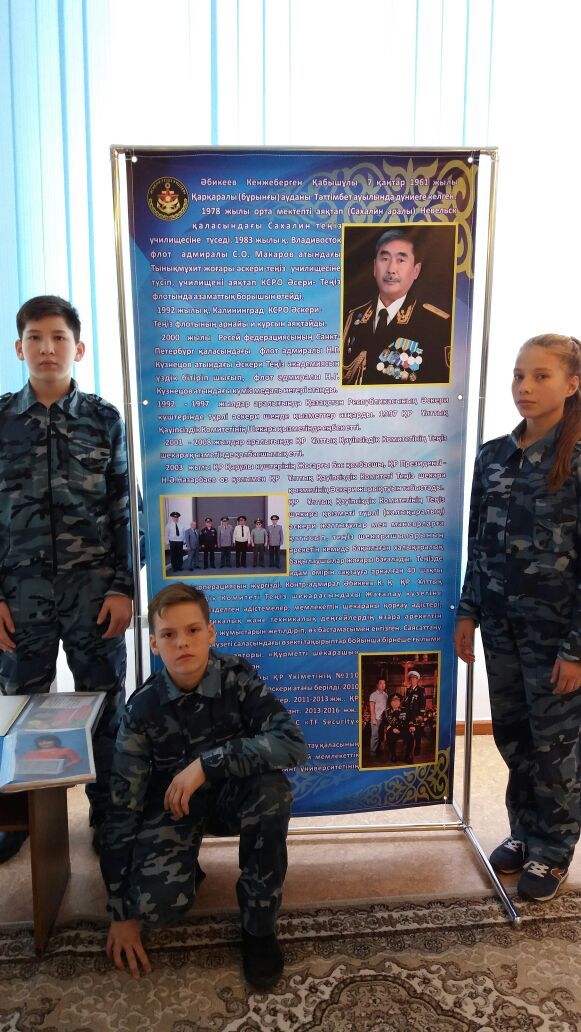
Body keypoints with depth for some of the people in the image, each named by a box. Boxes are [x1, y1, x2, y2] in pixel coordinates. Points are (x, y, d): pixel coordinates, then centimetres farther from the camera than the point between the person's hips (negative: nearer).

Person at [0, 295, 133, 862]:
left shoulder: (104, 418, 2)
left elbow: (123, 510, 2)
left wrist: (122, 588, -4)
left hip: (94, 586, 0)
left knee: (103, 701, 8)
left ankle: (107, 809, 26)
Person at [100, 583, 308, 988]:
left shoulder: (238, 678, -20)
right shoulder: (143, 708, -18)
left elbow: (294, 742, -33)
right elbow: (123, 808, -13)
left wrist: (206, 764, -38)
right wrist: (123, 911, -11)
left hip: (232, 796, 1)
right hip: (172, 805, 0)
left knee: (271, 787, -34)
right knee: (158, 905, -26)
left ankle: (260, 926, -11)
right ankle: (184, 864, 12)